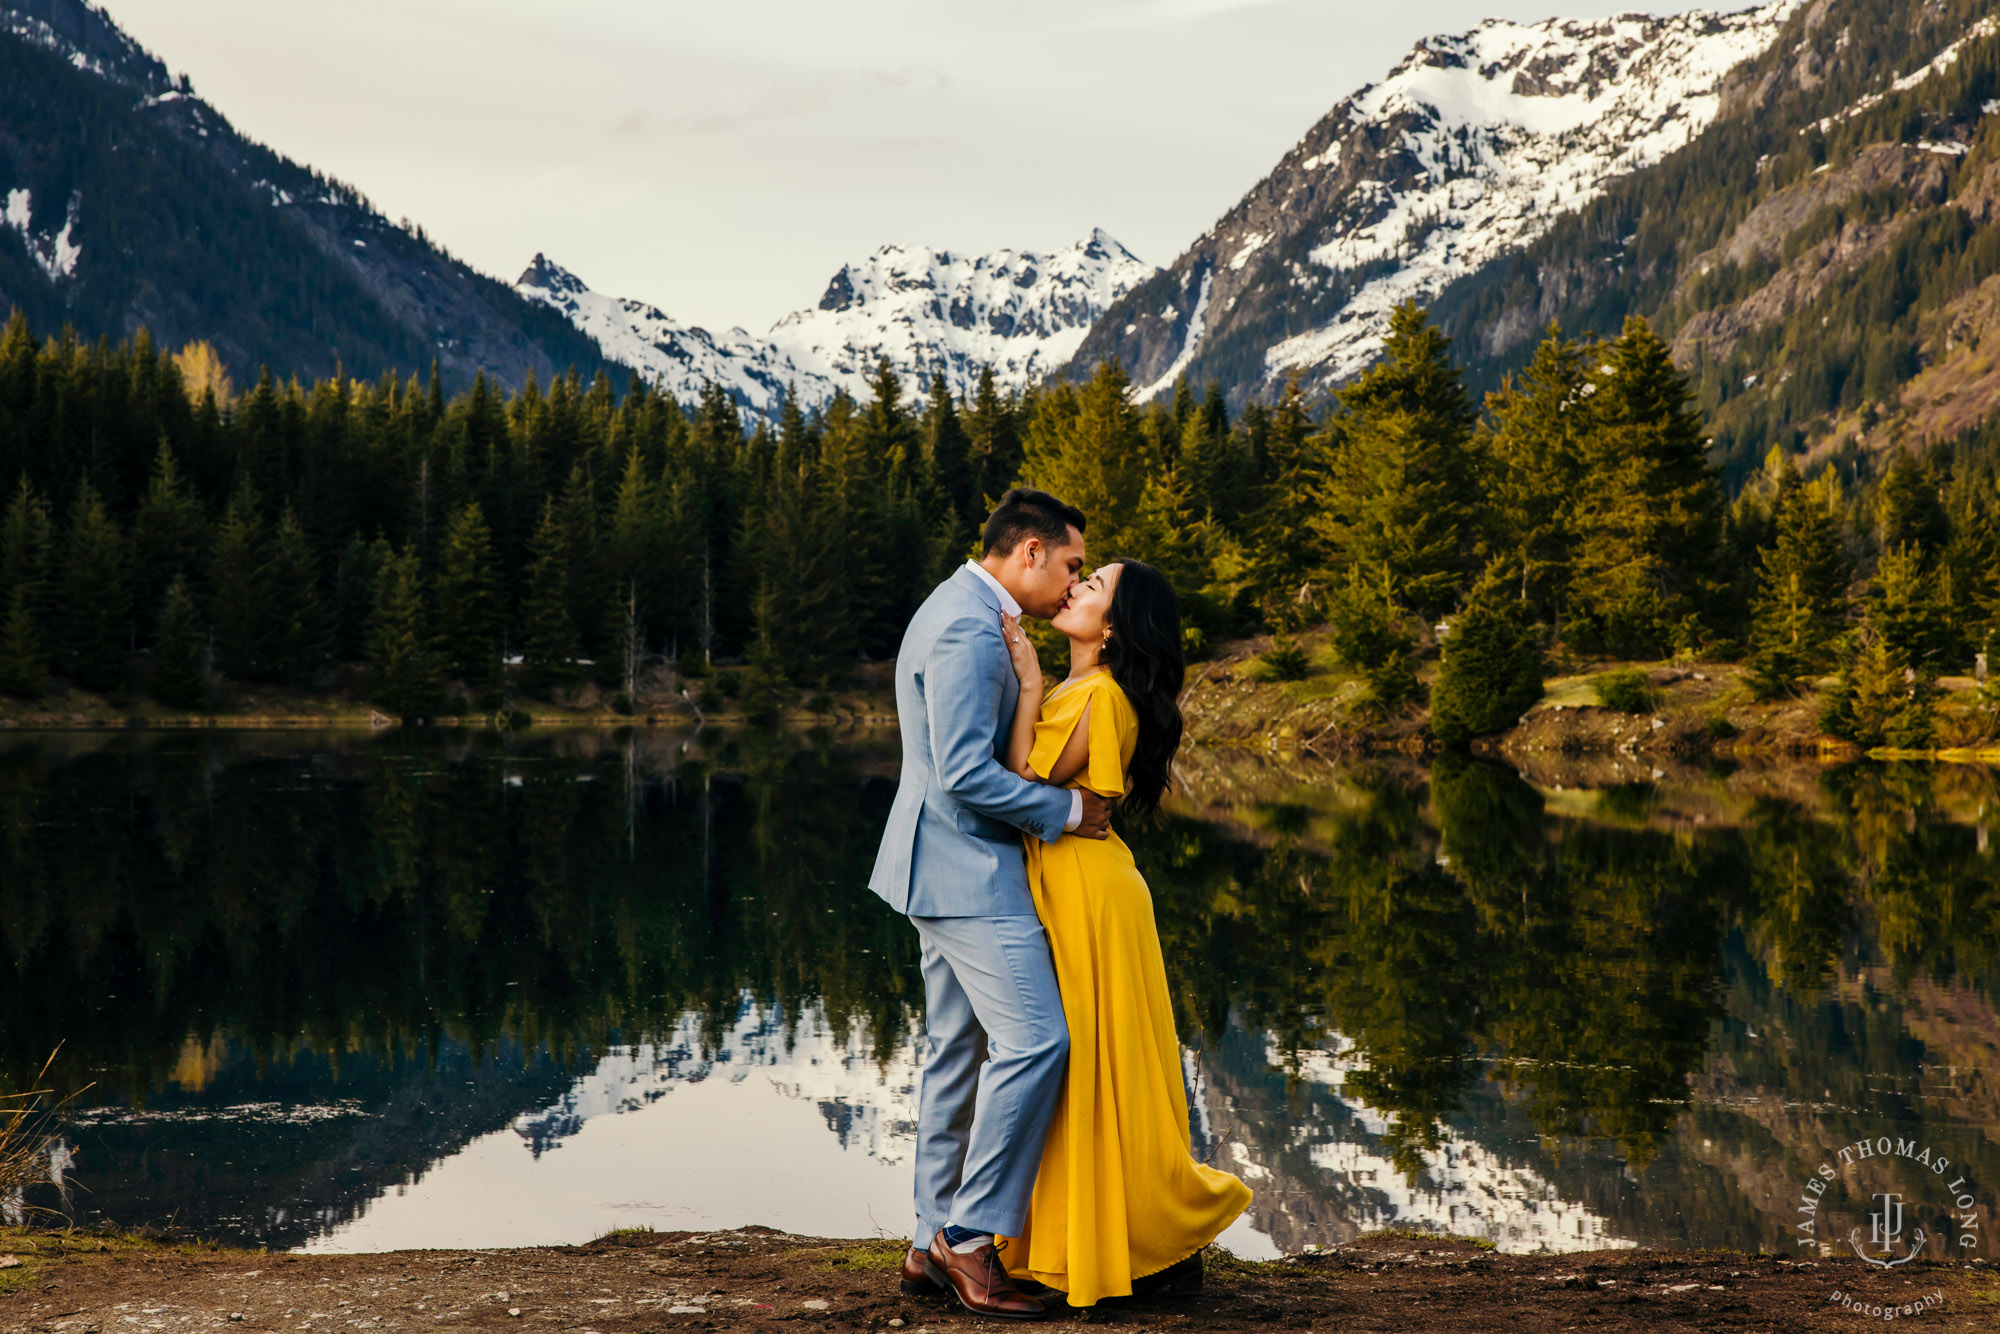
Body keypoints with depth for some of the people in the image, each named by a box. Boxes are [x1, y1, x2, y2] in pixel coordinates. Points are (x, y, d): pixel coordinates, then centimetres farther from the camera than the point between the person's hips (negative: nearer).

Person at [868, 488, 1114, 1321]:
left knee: (959, 1051, 11)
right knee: (1033, 1039, -12)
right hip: (966, 867, -11)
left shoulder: (961, 612, 17)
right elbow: (965, 772, -23)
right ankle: (973, 1232, -6)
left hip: (951, 867, 11)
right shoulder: (968, 630, -18)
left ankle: (935, 1246, 16)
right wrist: (1063, 812, -13)